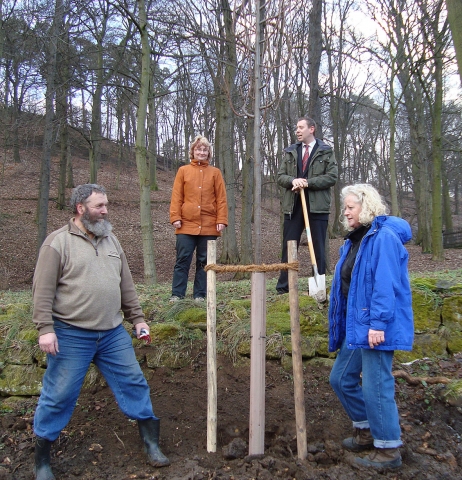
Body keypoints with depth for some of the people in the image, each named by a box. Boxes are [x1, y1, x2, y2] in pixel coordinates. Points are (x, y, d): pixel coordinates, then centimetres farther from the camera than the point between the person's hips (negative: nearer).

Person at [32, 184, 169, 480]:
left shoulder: (111, 240, 11)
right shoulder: (58, 242, -6)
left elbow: (126, 285, 14)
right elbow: (43, 290, -8)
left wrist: (137, 318, 12)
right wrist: (45, 328, -15)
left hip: (113, 334, 5)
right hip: (71, 336, -5)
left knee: (134, 384, 9)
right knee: (59, 396, 6)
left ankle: (152, 444, 25)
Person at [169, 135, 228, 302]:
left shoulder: (215, 172, 10)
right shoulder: (183, 171, 10)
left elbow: (221, 198, 5)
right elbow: (176, 196, 5)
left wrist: (221, 220, -4)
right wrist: (175, 217, -5)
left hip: (209, 226, 1)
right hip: (187, 224, 0)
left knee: (204, 261, 5)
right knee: (182, 260, 0)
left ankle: (200, 294, 13)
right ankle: (177, 294, 8)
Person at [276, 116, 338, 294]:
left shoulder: (326, 152, 5)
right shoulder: (290, 152, 14)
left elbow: (332, 177, -4)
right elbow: (280, 176, 9)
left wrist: (307, 182, -14)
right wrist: (293, 180, -14)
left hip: (317, 205, -3)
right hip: (293, 205, 3)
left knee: (318, 248, 4)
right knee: (288, 246, 3)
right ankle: (283, 287, 10)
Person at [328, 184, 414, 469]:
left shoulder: (384, 237, -14)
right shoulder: (355, 240, 15)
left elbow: (386, 285, -22)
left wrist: (378, 323, -25)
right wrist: (341, 324, 20)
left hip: (375, 327, -10)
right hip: (356, 325, 10)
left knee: (376, 386, -1)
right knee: (341, 378, 16)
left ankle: (389, 450, 18)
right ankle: (366, 432, 34)